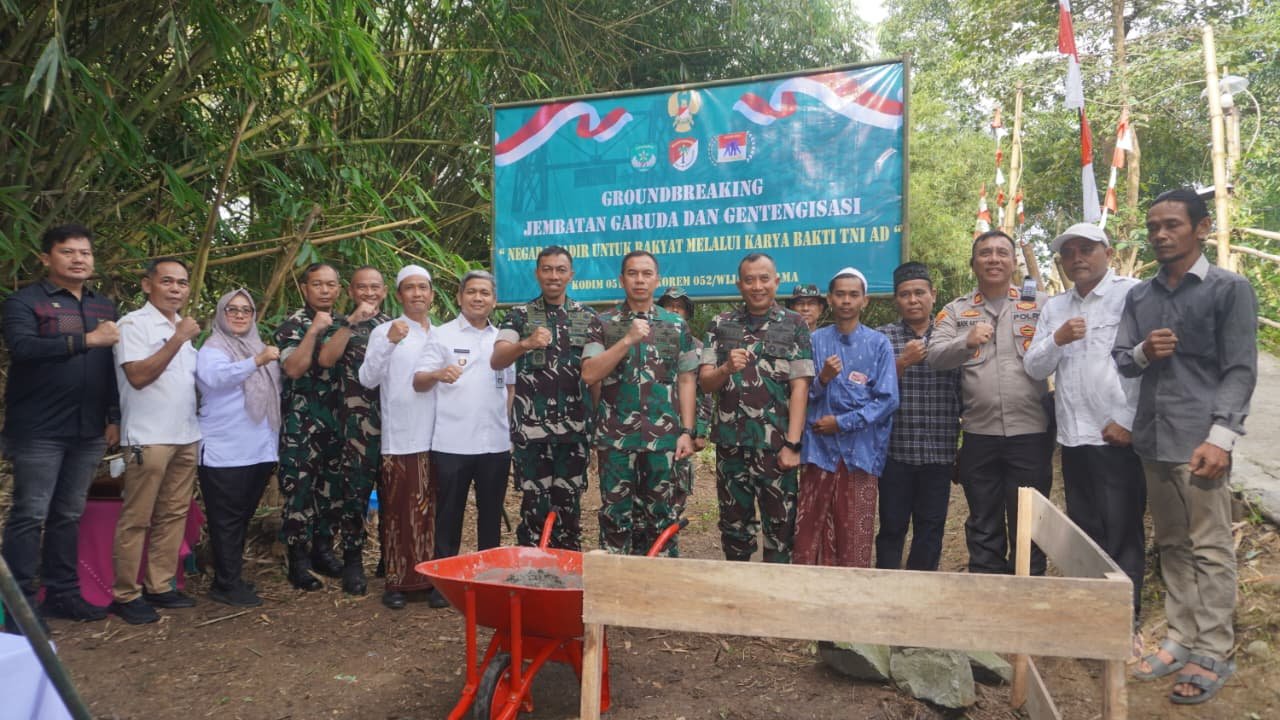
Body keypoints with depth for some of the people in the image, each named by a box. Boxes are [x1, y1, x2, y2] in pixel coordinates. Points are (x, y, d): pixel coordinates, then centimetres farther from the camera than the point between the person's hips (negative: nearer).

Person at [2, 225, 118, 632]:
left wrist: (115, 416, 12)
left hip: (88, 431, 5)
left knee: (69, 515, 12)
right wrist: (86, 340, -27)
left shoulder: (105, 307, 14)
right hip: (39, 431, -5)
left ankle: (61, 594, 21)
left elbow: (114, 367, 17)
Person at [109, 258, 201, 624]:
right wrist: (178, 340, -20)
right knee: (136, 519, -1)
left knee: (174, 515, 9)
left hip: (186, 436, 7)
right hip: (149, 438, -7)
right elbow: (138, 376, -19)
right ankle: (126, 594, 7)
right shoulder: (133, 324, -7)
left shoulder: (183, 326, 16)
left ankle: (160, 586, 17)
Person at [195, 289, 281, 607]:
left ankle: (232, 577, 24)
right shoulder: (212, 349, -6)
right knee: (227, 519, -3)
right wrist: (257, 361, -39)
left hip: (260, 449, 7)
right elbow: (215, 377, -29)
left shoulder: (258, 347, 17)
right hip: (224, 451, -7)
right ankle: (226, 585, 3)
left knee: (243, 517, 14)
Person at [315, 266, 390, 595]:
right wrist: (352, 321, -20)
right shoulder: (343, 326, 3)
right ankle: (352, 561, 6)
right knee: (356, 486, -5)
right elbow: (325, 358, -17)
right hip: (358, 420, -4)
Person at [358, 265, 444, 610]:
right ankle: (398, 582, 13)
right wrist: (389, 342, -24)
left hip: (437, 438, 4)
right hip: (399, 439, -3)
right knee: (399, 512, 2)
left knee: (432, 512, 7)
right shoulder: (385, 331, 0)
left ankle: (431, 580, 16)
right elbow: (368, 379, -12)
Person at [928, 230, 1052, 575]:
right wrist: (967, 342, -24)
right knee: (983, 526, 12)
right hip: (979, 435, 1)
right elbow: (934, 356, -6)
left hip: (1030, 433, -1)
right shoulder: (956, 311, 7)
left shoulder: (1041, 304, 6)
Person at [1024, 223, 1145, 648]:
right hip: (1073, 437, 6)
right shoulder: (1055, 307, 15)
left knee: (1122, 532, 0)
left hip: (1118, 437, -6)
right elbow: (1034, 368, 11)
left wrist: (1127, 420, -14)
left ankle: (1127, 619, 10)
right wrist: (1056, 339, -8)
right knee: (1085, 530, 13)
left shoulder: (1133, 295, -3)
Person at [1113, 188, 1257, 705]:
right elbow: (1120, 361, 15)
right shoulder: (1139, 297, 14)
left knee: (1209, 550, -1)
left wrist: (1220, 437, -16)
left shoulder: (1230, 290, -2)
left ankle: (1213, 654, 7)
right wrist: (1142, 352, -9)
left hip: (1199, 441, -5)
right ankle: (1181, 640, 21)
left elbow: (1240, 370, -7)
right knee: (1172, 547, 12)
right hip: (1152, 441, 6)